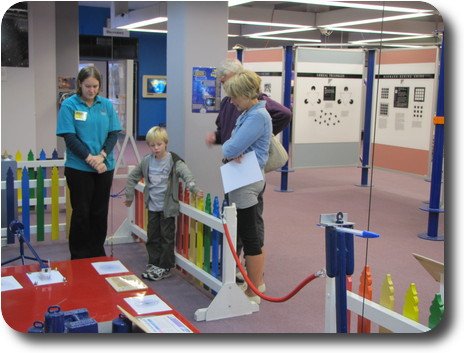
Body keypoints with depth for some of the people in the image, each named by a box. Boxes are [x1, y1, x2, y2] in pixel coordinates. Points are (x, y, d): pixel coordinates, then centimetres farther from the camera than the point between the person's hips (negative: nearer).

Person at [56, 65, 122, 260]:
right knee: (81, 213, 3)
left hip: (105, 167, 3)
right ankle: (79, 257, 16)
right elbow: (69, 137, -10)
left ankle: (98, 253, 25)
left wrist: (101, 156, -13)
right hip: (79, 168, -3)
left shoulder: (106, 105, 5)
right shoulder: (69, 105, -5)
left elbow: (114, 134, 2)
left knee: (100, 212, 10)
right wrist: (90, 158, -18)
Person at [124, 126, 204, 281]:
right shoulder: (146, 161, 5)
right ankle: (153, 264, 24)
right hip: (152, 206, 5)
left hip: (168, 207, -5)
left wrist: (194, 189, -40)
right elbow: (133, 177, 17)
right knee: (152, 236, 11)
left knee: (167, 237, 3)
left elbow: (187, 175, -24)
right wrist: (129, 195, 18)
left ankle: (165, 267, 12)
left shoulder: (174, 161, -11)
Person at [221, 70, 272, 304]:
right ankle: (258, 280, 32)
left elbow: (232, 148, -25)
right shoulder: (248, 114, 13)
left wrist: (228, 150, -4)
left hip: (247, 182, -10)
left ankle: (253, 292, 8)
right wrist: (231, 152, -9)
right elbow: (231, 143, 12)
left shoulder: (257, 117, -20)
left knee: (249, 236, -2)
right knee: (252, 234, 19)